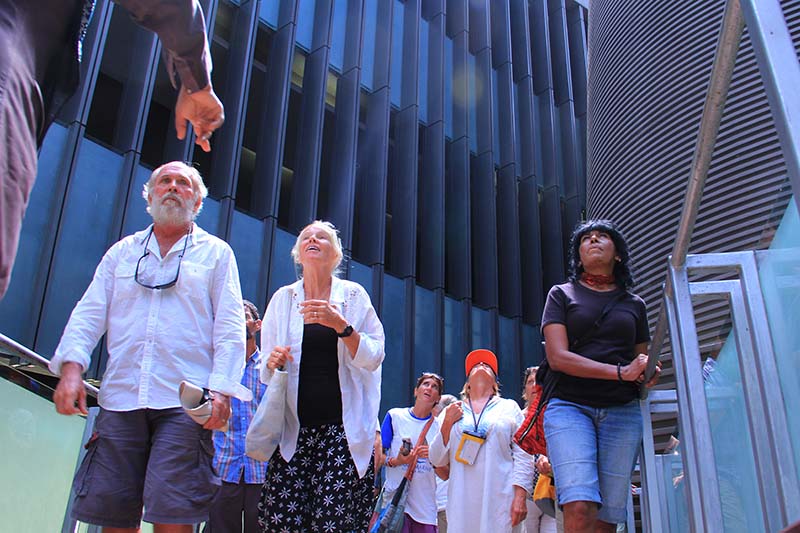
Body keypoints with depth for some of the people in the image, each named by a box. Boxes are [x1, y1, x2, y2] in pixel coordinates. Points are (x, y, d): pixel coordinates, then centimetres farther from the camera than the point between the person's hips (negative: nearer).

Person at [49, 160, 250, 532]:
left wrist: (221, 388, -10)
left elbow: (229, 327, 2)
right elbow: (89, 313, 12)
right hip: (120, 399, 3)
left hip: (185, 403, -3)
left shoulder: (216, 253, 11)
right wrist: (72, 365, -5)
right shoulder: (122, 251, 20)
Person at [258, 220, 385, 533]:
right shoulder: (283, 298, 12)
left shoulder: (354, 296, 6)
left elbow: (373, 358, -1)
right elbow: (266, 373, 17)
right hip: (293, 432, 2)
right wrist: (272, 364, -7)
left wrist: (341, 325, -16)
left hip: (344, 431, -2)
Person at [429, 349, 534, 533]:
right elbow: (437, 460, 11)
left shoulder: (509, 407, 11)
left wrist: (520, 496, -8)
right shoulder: (451, 411, 15)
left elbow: (523, 456, 3)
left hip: (501, 499, -1)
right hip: (462, 501, 1)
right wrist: (447, 423, 0)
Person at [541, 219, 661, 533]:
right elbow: (558, 357, -3)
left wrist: (649, 375, -3)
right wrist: (620, 372, -12)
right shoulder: (562, 295, 11)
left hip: (622, 411, 3)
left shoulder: (635, 304, 19)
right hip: (570, 405, -3)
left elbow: (643, 363, 23)